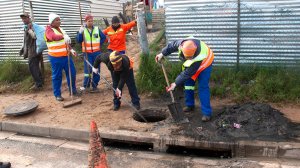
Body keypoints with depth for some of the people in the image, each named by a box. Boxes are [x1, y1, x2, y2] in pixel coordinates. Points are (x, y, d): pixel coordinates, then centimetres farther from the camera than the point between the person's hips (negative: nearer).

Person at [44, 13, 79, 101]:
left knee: (72, 72, 9)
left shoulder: (60, 29, 15)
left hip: (65, 56, 7)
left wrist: (71, 49, 11)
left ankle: (73, 90, 25)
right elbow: (53, 37, -33)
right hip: (55, 58, -7)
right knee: (57, 76, 0)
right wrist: (64, 36, -50)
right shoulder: (49, 30, -9)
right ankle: (57, 94, 12)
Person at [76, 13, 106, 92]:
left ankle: (95, 85, 15)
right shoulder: (82, 30, 0)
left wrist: (99, 44, 3)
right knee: (88, 69, -4)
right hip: (87, 53, -2)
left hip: (96, 52, 2)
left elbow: (103, 37, 13)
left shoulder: (97, 29, 4)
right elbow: (78, 40, -11)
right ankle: (86, 85, 9)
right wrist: (80, 33, -27)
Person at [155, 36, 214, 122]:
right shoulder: (182, 43, -33)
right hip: (190, 64, 6)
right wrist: (162, 54, -5)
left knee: (203, 87, -15)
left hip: (204, 63, -6)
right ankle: (190, 105, 25)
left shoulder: (198, 58, -45)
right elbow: (172, 45, -9)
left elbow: (187, 74, -35)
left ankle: (207, 113, -11)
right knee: (188, 83, 8)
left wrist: (175, 84, -30)